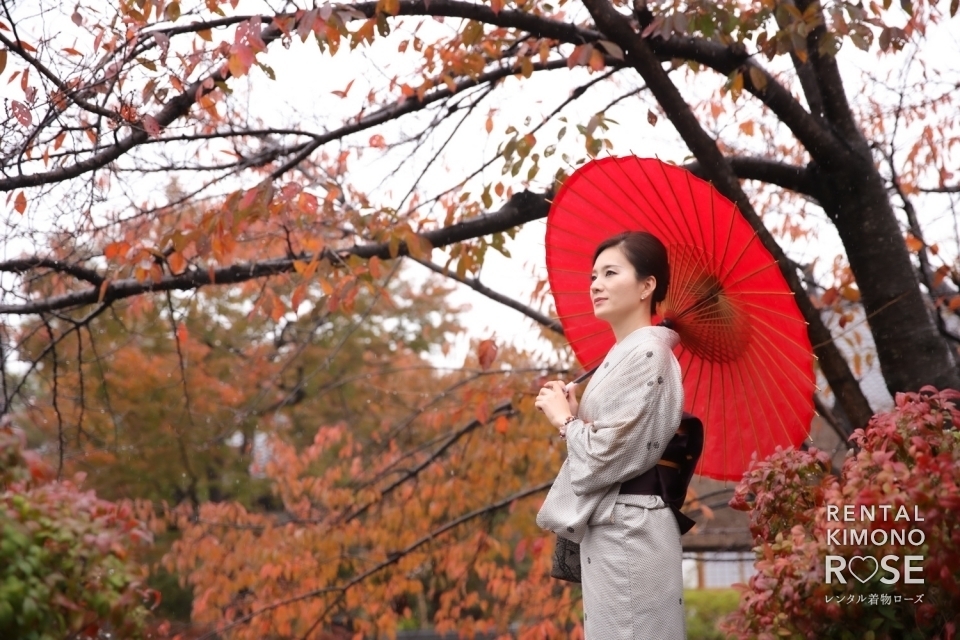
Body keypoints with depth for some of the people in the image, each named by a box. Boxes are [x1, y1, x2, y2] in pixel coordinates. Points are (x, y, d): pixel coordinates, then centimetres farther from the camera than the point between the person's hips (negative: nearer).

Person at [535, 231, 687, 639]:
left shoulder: (644, 352, -12)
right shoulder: (626, 354, 17)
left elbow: (612, 452, -19)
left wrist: (564, 419, -4)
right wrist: (573, 414, 2)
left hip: (627, 532, -10)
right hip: (614, 528, 10)